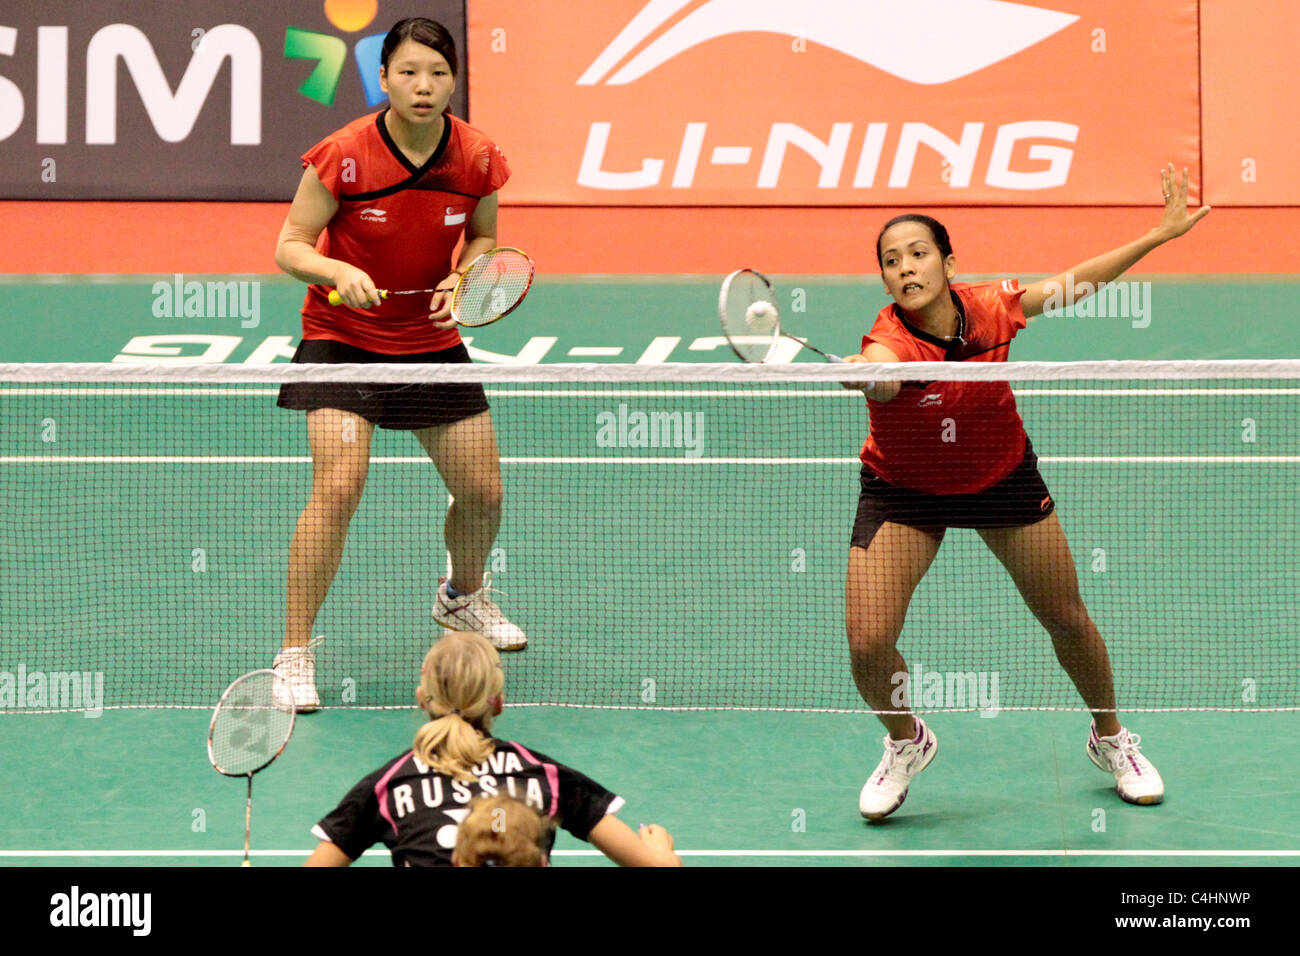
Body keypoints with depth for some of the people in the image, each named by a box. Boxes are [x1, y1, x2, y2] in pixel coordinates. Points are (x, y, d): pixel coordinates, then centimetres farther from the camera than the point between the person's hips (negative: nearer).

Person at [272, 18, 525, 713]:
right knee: (338, 487, -20)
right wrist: (338, 271, -32)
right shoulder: (343, 156, -20)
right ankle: (295, 654, -9)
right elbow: (290, 247, -13)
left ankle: (462, 598, 42)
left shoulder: (476, 159, -11)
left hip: (430, 339, 4)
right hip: (342, 339, -4)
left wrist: (462, 278, -13)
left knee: (482, 491, 7)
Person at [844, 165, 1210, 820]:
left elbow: (1073, 284, -2)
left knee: (1066, 619, 12)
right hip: (904, 494, -3)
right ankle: (906, 741, 20)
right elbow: (882, 379, -58)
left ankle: (1109, 737, 40)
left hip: (1002, 476, 3)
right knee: (867, 644, -14)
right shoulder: (889, 341, -33)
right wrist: (860, 373, -82)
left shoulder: (989, 307, -21)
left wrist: (1161, 233, -1)